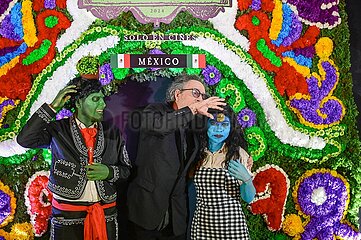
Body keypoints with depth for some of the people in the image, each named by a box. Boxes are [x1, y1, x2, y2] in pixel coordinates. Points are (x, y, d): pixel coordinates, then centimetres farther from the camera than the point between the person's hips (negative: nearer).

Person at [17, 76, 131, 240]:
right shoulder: (58, 130, -2)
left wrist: (109, 172, -12)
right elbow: (24, 139, -17)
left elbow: (126, 169, 10)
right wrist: (53, 107, -15)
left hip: (106, 214, 3)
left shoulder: (112, 132, 5)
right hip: (67, 216, -2)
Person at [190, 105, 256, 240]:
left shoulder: (238, 153, -7)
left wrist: (247, 179, -23)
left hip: (232, 224, -2)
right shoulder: (197, 153, 1)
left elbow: (248, 198, -6)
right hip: (201, 225, 2)